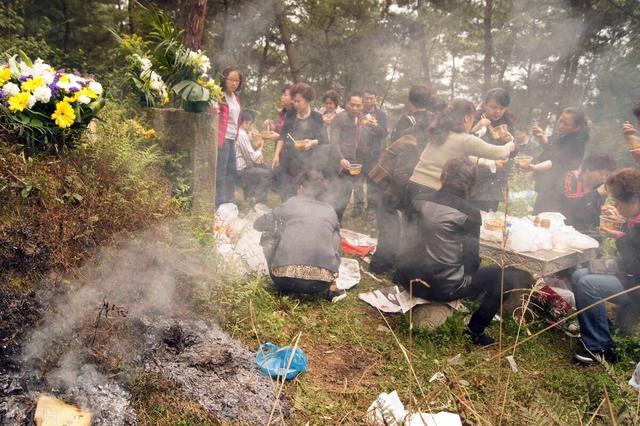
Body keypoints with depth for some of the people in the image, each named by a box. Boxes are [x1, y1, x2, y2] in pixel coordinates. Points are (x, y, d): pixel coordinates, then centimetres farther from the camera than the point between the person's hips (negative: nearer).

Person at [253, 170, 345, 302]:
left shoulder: (292, 203, 13)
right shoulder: (330, 211, 19)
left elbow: (259, 224, 22)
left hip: (284, 280, -2)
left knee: (268, 234, 22)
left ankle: (285, 289, 19)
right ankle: (332, 289, 19)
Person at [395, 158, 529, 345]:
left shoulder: (427, 201, 5)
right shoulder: (470, 213, -12)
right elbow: (471, 261, -8)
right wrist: (470, 270, 15)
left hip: (410, 277, 7)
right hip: (443, 286, -6)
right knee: (507, 275, 5)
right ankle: (475, 330, 11)